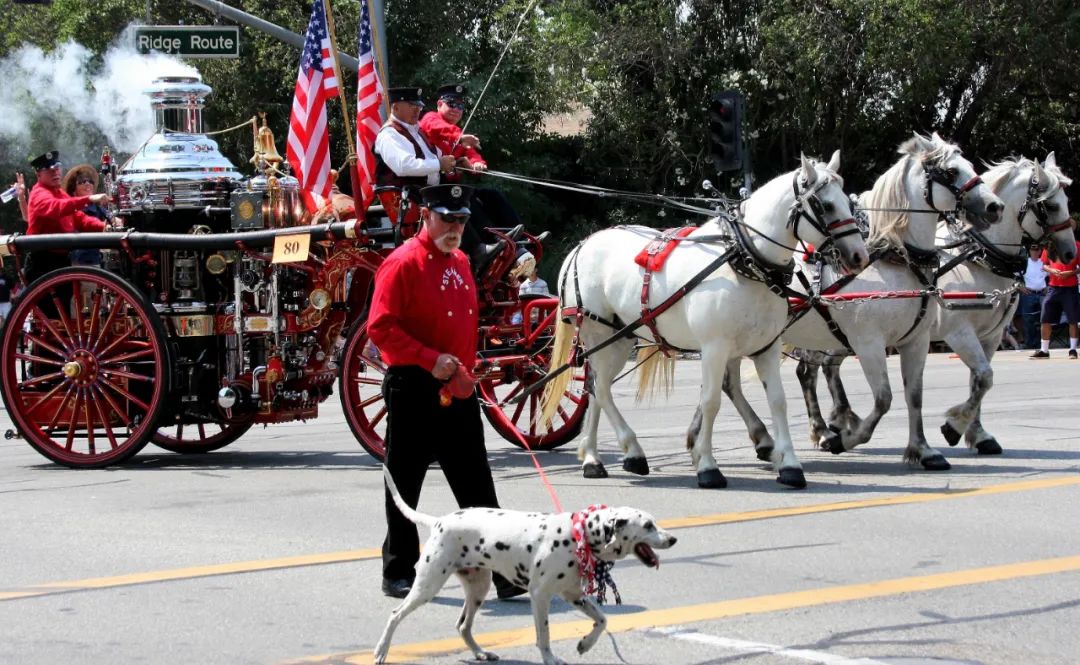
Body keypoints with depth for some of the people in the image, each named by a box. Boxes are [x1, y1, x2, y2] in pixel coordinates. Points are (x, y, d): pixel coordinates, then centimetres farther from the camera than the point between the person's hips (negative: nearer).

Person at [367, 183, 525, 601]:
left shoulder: (460, 262, 14)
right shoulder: (403, 263, -10)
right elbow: (380, 327, -17)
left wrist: (467, 370, 14)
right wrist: (430, 359, -23)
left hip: (458, 392, 7)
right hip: (413, 391, -6)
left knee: (478, 488, 5)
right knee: (405, 486, 5)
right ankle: (398, 573, 15)